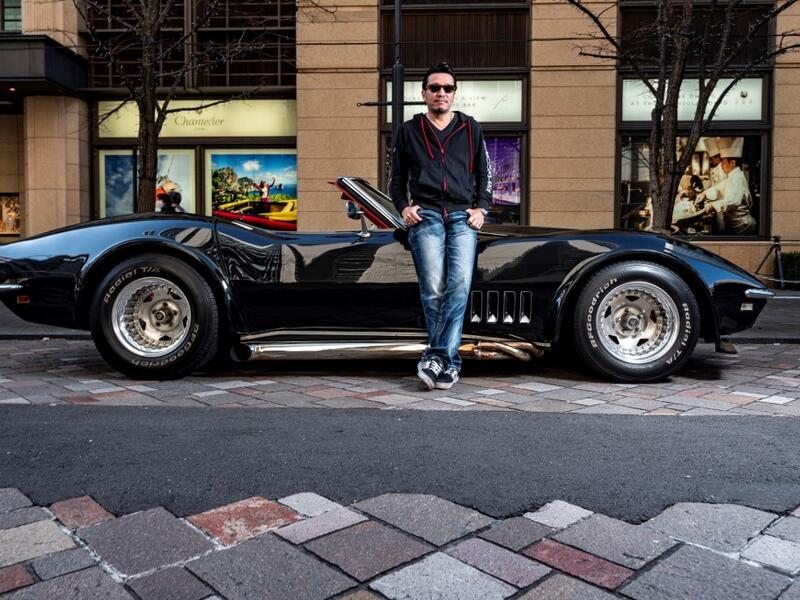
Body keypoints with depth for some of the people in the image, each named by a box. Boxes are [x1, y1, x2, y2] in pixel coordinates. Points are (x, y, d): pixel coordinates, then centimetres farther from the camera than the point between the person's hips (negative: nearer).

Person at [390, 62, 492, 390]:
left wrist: (480, 208, 7)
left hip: (463, 217, 1)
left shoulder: (470, 128, 18)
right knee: (433, 290, -13)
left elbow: (484, 173, 21)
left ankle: (437, 357, -13)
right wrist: (404, 207, 5)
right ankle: (449, 362, -2)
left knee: (459, 286, -17)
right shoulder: (409, 131, 17)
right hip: (426, 216, -1)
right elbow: (397, 178, 22)